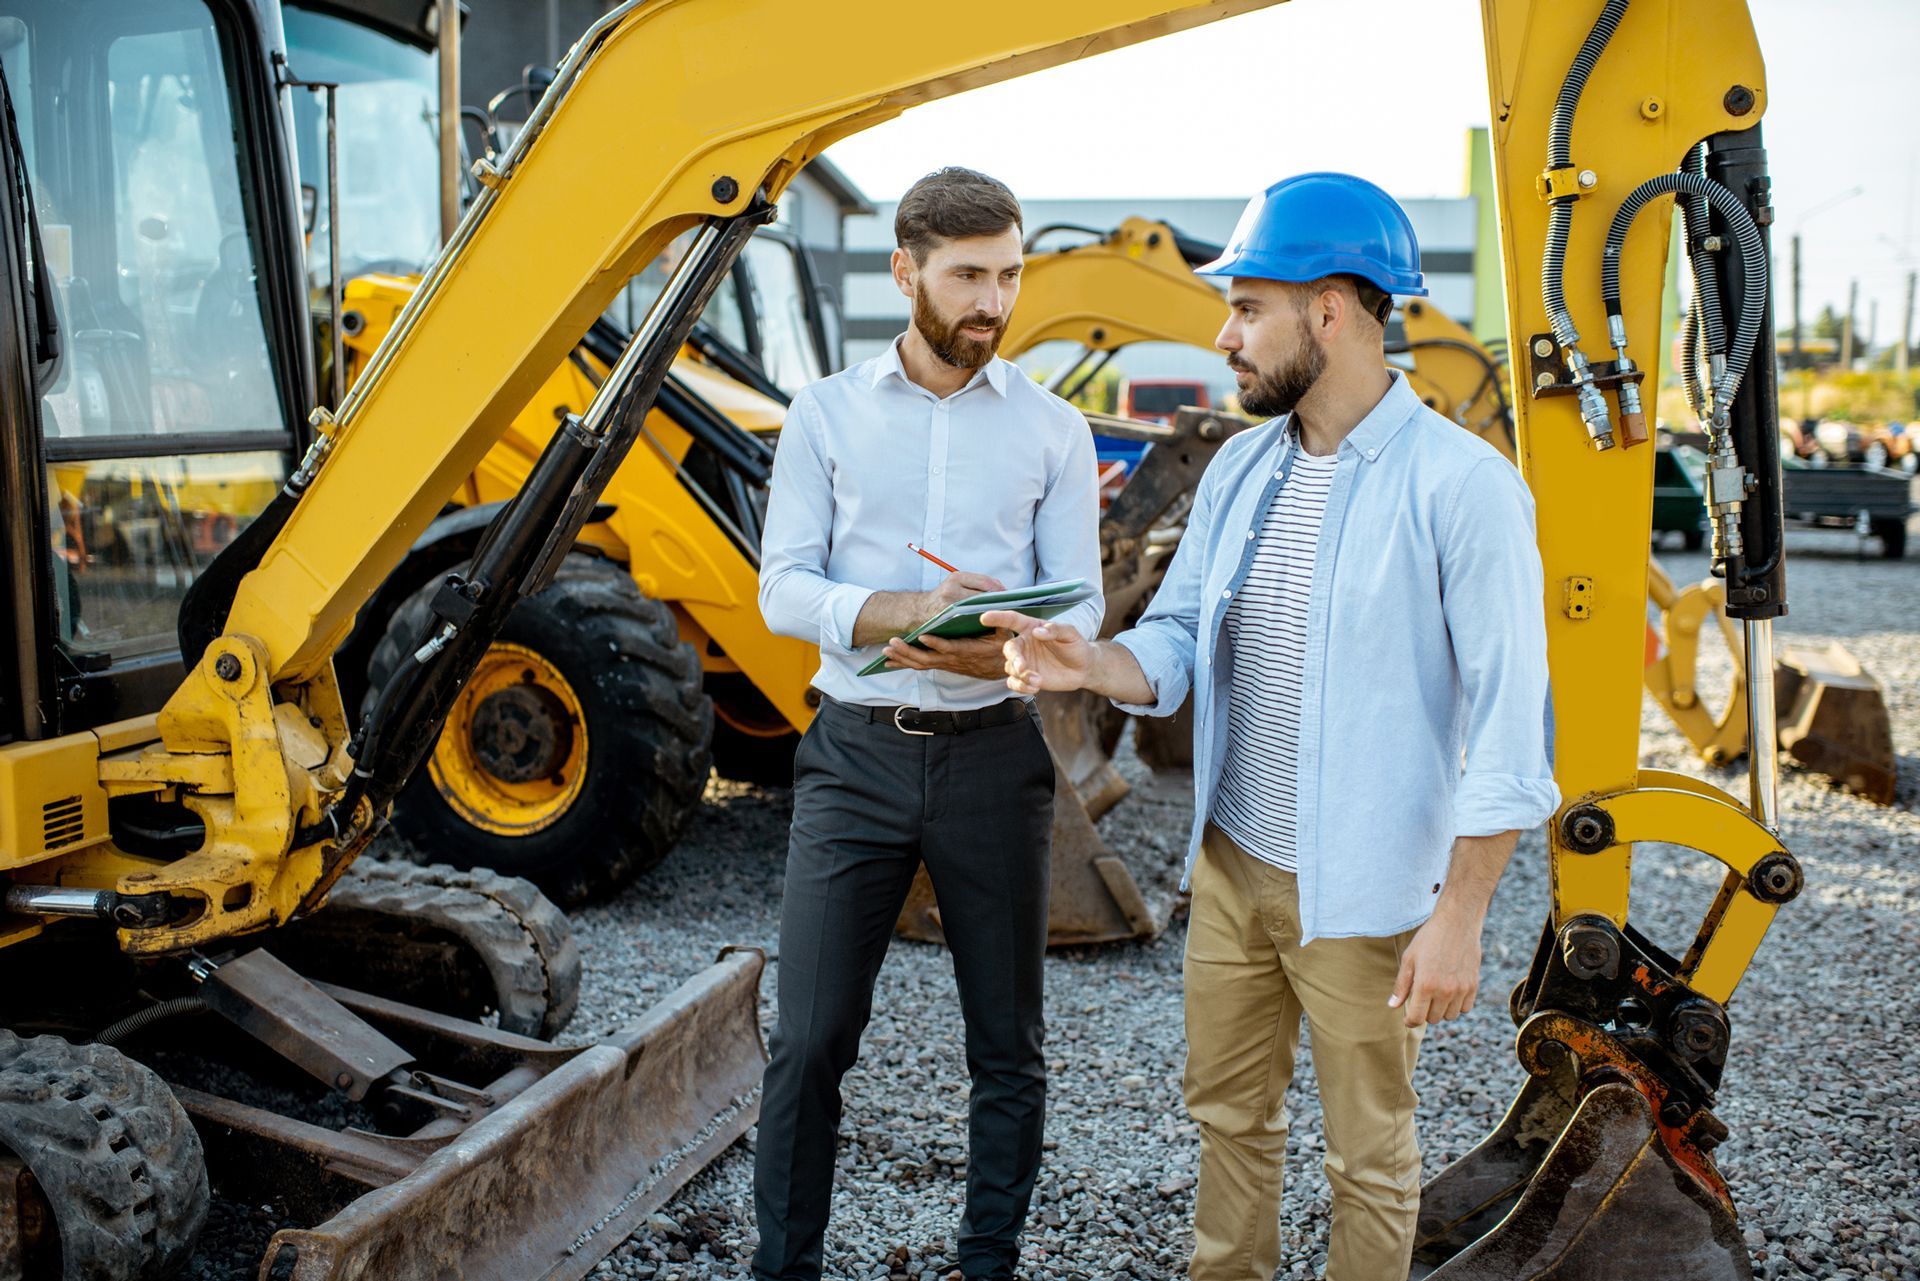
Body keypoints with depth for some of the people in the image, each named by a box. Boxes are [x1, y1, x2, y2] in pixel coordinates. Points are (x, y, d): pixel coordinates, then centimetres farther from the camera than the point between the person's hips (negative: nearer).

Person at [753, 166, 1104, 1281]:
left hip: (994, 755, 1)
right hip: (857, 753, 0)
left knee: (1008, 1046, 11)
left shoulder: (1053, 428, 5)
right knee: (810, 1042, 4)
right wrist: (907, 611, -21)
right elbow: (784, 588, -3)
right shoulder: (827, 414, 4)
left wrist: (1000, 651, -22)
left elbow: (1077, 608, 0)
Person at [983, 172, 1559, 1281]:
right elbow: (1179, 643, 8)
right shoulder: (1243, 469, 4)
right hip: (1229, 866, 6)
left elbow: (1509, 723, -17)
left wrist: (1461, 915, -18)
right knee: (1230, 1114, 23)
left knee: (1370, 1156, 14)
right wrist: (1094, 664, -14)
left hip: (1362, 896, -6)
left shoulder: (1463, 485, -16)